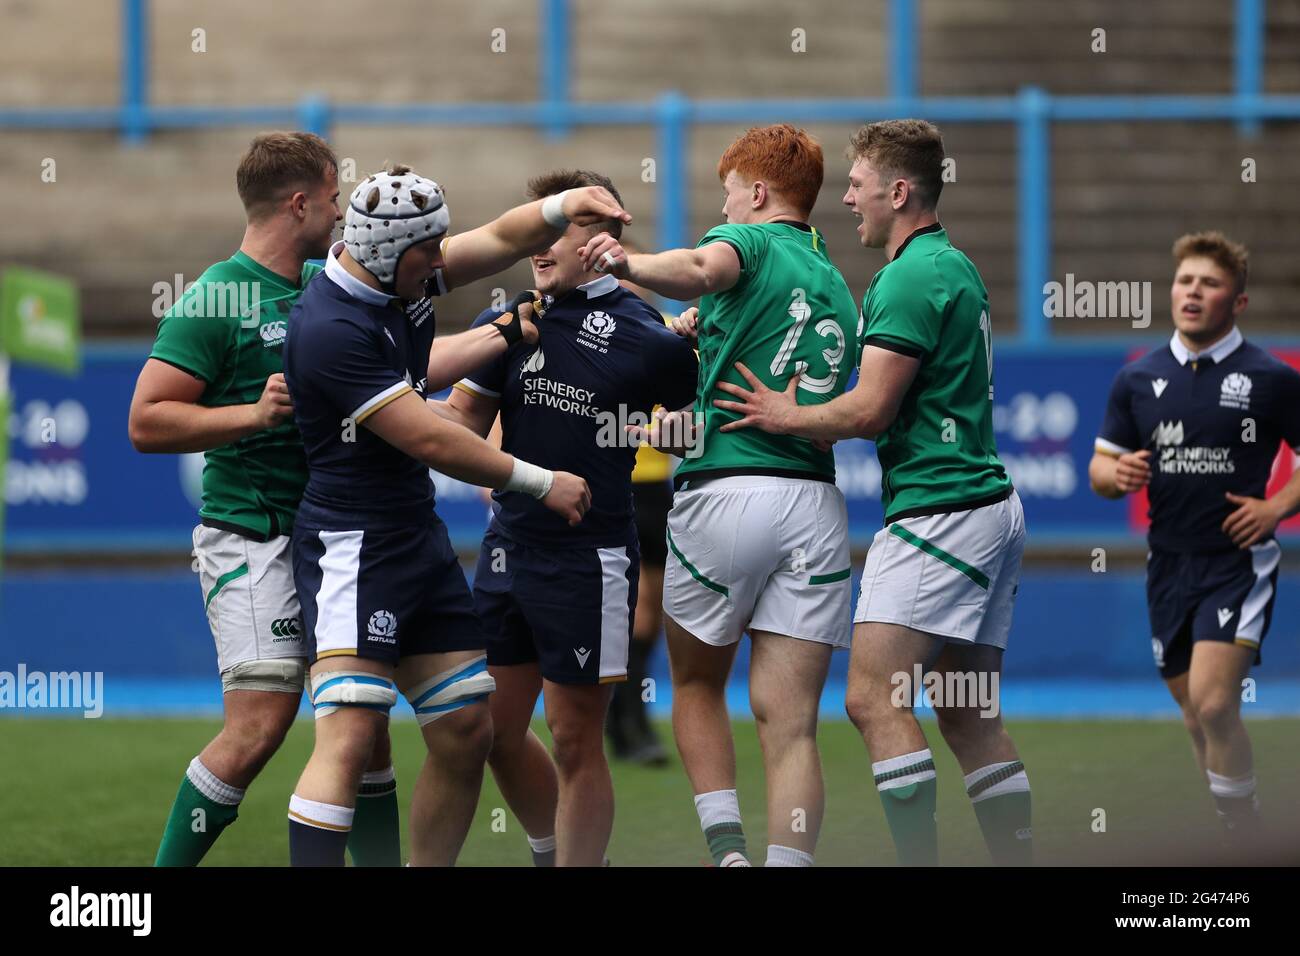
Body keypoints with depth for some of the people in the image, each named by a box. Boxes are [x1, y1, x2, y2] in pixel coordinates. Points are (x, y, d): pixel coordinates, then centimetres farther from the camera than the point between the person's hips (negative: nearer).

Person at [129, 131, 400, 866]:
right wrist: (254, 414, -22)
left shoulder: (329, 284, 12)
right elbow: (147, 421, -14)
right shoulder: (216, 298, -11)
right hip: (252, 536, -8)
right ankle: (169, 868, -4)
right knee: (260, 726, -14)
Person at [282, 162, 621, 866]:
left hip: (419, 539, 10)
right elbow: (433, 443, -20)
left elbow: (500, 240, 16)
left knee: (467, 735, 9)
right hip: (354, 543, -10)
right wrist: (542, 483, -10)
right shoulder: (332, 328, -22)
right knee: (350, 735, -20)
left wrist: (562, 207, -6)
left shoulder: (401, 277, 5)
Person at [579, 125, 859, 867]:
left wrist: (629, 263, -42)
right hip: (815, 502, 5)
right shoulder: (838, 290, 23)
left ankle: (727, 848, 0)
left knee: (698, 686, 15)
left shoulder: (750, 242, 2)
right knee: (791, 724, -1)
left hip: (725, 497, -5)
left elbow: (699, 271, -24)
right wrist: (697, 423, 40)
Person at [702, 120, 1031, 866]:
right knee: (969, 716, 9)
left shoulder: (914, 277, -13)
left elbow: (870, 411, -17)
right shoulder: (955, 267, 18)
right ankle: (1019, 860, 7)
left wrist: (784, 418, -1)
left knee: (873, 696, -13)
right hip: (988, 501, 10)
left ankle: (921, 861, -17)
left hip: (939, 510, -10)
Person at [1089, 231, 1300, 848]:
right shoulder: (1137, 379, 6)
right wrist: (1118, 474, -11)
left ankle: (1245, 845, -10)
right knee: (1197, 716, 10)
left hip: (1238, 561, -5)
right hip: (1169, 563, 5)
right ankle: (1238, 840, 24)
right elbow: (1100, 469, 11)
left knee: (1213, 705, -20)